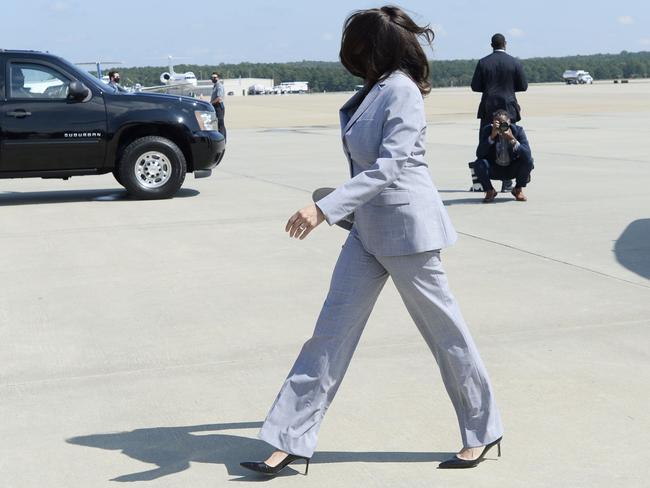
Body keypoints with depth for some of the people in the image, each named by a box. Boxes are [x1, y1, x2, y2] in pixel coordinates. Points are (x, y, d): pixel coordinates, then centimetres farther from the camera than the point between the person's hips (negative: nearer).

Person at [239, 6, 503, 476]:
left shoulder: (402, 91, -17)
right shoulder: (374, 90, 11)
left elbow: (387, 168, -25)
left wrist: (324, 208, -32)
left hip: (407, 227, -9)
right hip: (369, 229, 9)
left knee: (444, 330, 5)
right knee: (332, 331, 5)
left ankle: (483, 433, 23)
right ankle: (291, 439, 9)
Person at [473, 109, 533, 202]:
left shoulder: (518, 130, -16)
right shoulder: (487, 130, -15)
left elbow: (527, 154, -26)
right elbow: (479, 154, -25)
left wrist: (512, 139, -39)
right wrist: (492, 137, -35)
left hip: (513, 169, 0)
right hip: (494, 170, 0)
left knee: (528, 160, -27)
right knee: (479, 164, -29)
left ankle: (518, 190, 0)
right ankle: (490, 191, -1)